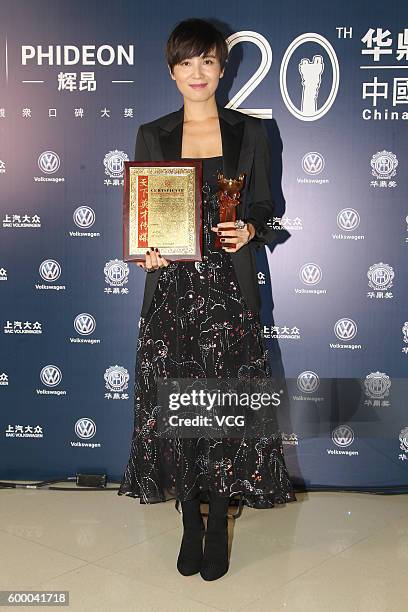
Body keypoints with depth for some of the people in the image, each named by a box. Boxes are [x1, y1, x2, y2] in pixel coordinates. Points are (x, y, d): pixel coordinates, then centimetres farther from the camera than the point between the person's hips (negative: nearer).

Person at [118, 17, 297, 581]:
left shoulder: (250, 132, 6)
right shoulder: (152, 136, 8)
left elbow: (263, 210, 9)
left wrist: (248, 231, -13)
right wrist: (146, 253, -11)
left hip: (230, 287, -1)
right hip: (171, 287, 1)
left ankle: (219, 523, 19)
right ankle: (190, 521, 22)